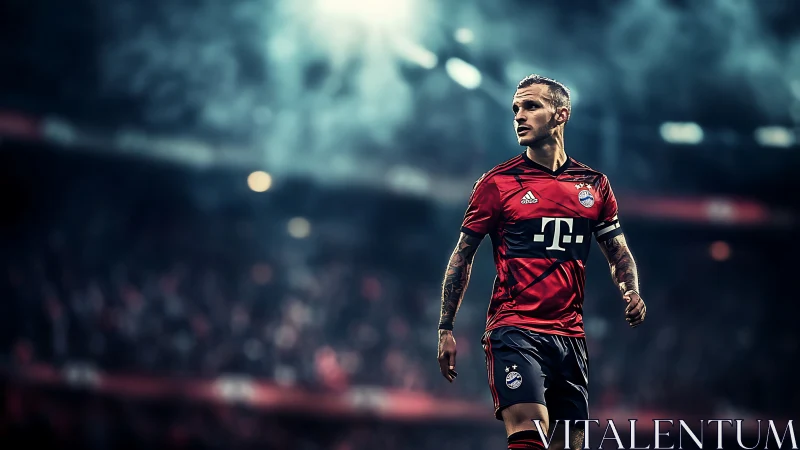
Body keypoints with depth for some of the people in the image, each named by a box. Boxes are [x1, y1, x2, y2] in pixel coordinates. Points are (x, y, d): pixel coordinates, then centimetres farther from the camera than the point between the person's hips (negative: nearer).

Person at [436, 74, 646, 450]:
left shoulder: (594, 185, 10)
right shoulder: (497, 183, 1)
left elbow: (618, 252, 19)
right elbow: (462, 256, 4)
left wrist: (631, 294, -2)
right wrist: (446, 329, 0)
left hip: (570, 334, 4)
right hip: (514, 330, -4)